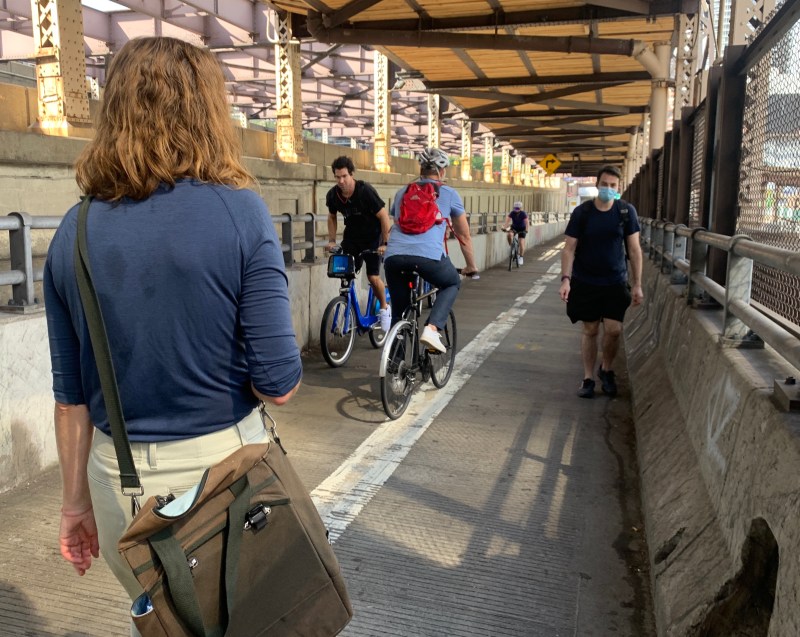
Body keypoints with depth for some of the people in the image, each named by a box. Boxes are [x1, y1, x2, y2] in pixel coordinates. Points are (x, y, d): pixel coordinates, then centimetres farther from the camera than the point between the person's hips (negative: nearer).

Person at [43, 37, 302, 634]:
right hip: (220, 462, -3)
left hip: (117, 474, 4)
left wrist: (76, 501, 14)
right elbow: (278, 383, -18)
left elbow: (71, 395, 3)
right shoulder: (239, 212, -15)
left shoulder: (74, 232, -3)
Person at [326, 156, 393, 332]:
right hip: (351, 236, 4)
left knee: (373, 277, -12)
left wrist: (385, 243, -24)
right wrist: (331, 240, 2)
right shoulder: (332, 195, -11)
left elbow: (384, 217, -21)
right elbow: (332, 217, 9)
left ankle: (384, 308, 14)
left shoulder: (366, 191, -25)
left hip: (372, 235, -4)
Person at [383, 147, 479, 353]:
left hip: (393, 256, 3)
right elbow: (464, 237, 26)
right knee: (452, 284, 27)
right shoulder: (449, 193, 19)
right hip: (429, 255, -3)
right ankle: (432, 329, 6)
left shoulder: (402, 193, 28)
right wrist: (471, 267, 40)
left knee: (398, 313, 19)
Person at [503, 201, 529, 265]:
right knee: (509, 235, -32)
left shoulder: (523, 214, -22)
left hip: (522, 229, -2)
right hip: (514, 227, 2)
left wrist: (526, 230, -49)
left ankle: (520, 257, 6)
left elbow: (526, 222, -33)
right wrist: (505, 228, -44)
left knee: (521, 243, -11)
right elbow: (508, 220, -27)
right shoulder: (512, 213, -17)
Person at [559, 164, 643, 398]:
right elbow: (569, 249, -5)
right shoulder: (582, 212, -6)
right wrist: (566, 279, -17)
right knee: (590, 330, 5)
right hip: (586, 282, 0)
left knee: (614, 330, -5)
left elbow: (634, 249, 0)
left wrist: (637, 284, -3)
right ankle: (588, 378, 19)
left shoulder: (626, 211, -3)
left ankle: (606, 370, 22)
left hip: (615, 282, 1)